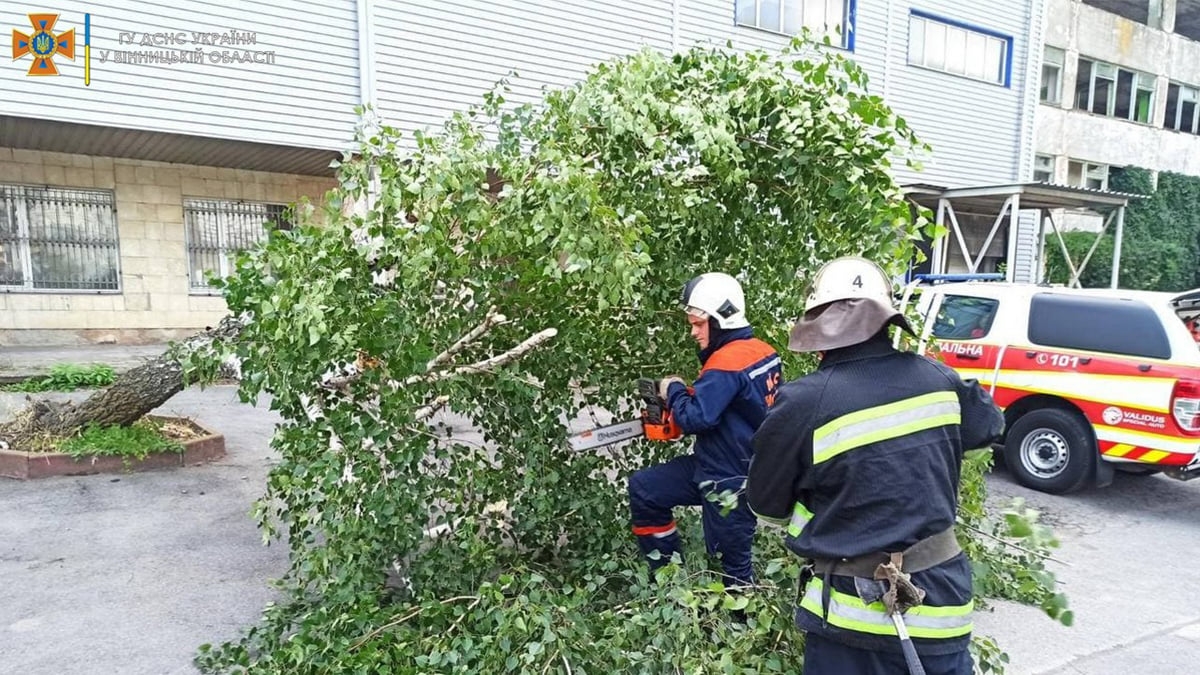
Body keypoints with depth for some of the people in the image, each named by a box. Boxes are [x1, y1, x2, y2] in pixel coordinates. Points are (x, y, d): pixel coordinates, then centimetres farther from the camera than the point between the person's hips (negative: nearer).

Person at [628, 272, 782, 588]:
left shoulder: (726, 362, -25)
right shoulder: (763, 351, 3)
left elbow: (695, 418, -27)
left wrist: (674, 390, -9)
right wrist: (694, 392, 5)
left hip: (730, 482, -10)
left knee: (732, 562, 7)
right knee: (643, 487, 13)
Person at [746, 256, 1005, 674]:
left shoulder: (802, 404, -21)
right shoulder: (937, 380, -8)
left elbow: (767, 507, -6)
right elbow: (989, 423, 17)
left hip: (854, 614, -4)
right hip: (939, 599, 4)